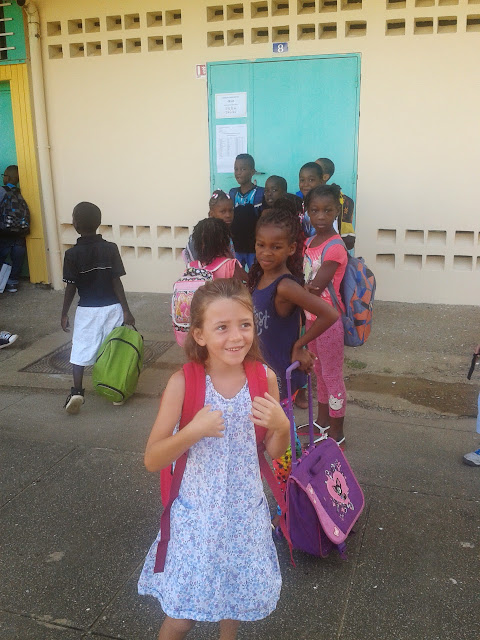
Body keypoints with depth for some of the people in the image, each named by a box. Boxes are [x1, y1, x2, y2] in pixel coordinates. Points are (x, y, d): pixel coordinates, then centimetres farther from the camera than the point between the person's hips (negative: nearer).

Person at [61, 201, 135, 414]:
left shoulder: (72, 254, -10)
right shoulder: (110, 249, -7)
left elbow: (70, 288, -7)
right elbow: (116, 282, -8)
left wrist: (64, 314, 4)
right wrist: (126, 310, -4)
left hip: (87, 310, -1)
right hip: (111, 307, 2)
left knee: (80, 351, 6)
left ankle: (77, 391, -6)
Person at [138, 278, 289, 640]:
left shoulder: (264, 378, -11)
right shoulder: (184, 383, -19)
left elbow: (275, 452, 1)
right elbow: (152, 460, -13)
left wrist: (282, 426, -20)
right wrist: (193, 431, -29)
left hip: (246, 512, 3)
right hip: (197, 512, -2)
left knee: (237, 596, 22)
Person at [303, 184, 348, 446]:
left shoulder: (335, 247, -21)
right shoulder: (309, 242, 6)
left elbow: (315, 287, -25)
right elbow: (302, 279, 8)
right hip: (311, 317, 8)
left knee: (332, 375, 4)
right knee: (319, 371, 21)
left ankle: (336, 433, 20)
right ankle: (322, 420, 39)